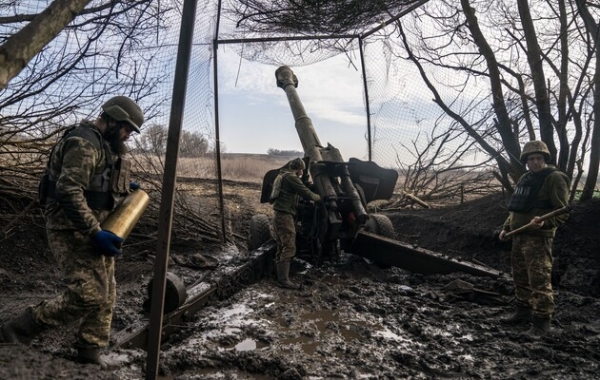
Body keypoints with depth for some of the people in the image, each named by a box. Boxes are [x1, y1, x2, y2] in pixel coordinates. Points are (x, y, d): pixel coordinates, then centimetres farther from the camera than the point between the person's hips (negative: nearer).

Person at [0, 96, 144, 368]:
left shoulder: (103, 144, 14)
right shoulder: (84, 143, -18)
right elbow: (69, 192, -26)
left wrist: (123, 187, 13)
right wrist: (95, 233, -27)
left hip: (92, 230, 10)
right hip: (73, 232, -10)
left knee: (106, 295, 12)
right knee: (89, 296, -14)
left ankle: (90, 354, 26)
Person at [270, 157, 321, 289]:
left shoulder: (282, 175, 20)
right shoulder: (291, 177, -10)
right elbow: (306, 193, -12)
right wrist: (318, 197, 4)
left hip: (279, 216, 10)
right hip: (285, 216, -10)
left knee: (281, 248, 14)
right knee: (289, 248, -12)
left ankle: (280, 276, 19)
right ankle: (283, 280, -14)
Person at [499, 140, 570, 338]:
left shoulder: (554, 178, -8)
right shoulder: (524, 179, 16)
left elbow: (563, 211, -13)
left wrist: (544, 222, -29)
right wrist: (506, 228, 17)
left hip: (538, 238, -8)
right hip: (519, 236, 8)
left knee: (539, 281, -7)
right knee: (520, 278, 17)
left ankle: (542, 322, 2)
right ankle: (524, 312, 30)